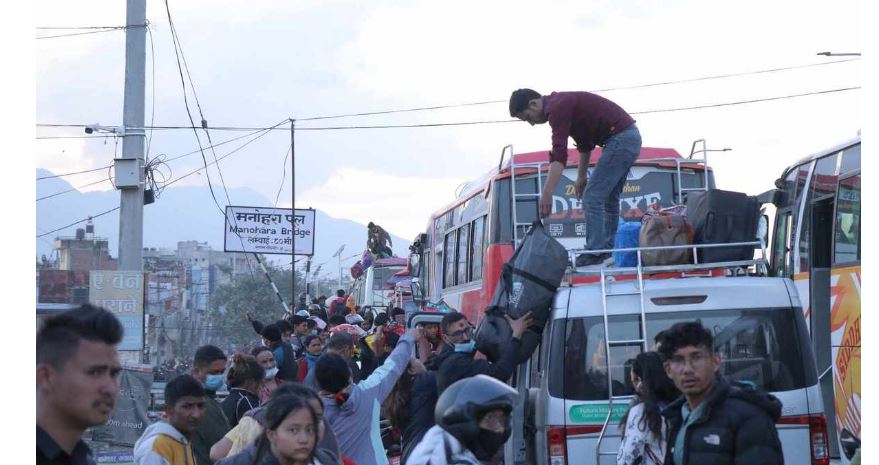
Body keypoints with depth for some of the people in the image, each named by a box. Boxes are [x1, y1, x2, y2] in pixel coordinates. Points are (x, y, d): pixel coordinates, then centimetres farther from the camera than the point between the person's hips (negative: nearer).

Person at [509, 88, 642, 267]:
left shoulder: (557, 107, -15)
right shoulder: (561, 103, 18)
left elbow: (559, 154, -25)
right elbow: (584, 142, 30)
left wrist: (547, 194, -29)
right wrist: (581, 176, 31)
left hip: (620, 138, -11)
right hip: (629, 136, 11)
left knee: (592, 197, -8)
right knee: (608, 199, 18)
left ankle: (596, 254, -6)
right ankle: (608, 252, 22)